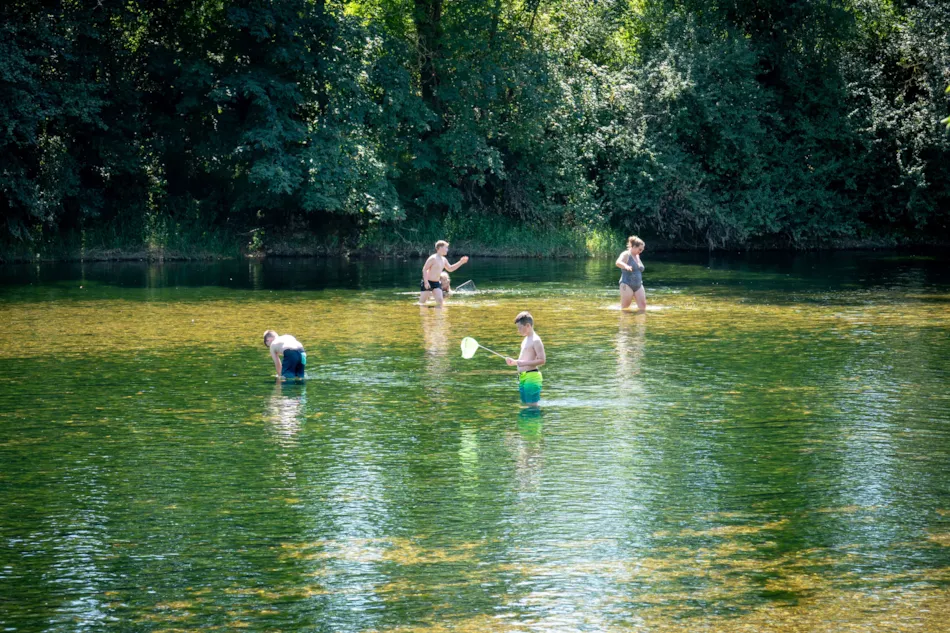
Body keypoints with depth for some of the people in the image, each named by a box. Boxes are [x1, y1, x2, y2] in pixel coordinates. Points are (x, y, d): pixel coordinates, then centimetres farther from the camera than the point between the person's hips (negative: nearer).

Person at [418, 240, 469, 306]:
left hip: (437, 283, 7)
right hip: (428, 282, -7)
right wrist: (426, 282, -24)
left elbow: (450, 269, 24)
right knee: (422, 302, -3)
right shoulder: (433, 258, -15)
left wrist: (461, 262, 15)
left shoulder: (444, 260, 10)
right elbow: (424, 269, -17)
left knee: (440, 300, -7)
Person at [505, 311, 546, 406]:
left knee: (532, 405, -8)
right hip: (523, 377, 10)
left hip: (531, 377, -10)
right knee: (525, 403, 13)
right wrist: (514, 362, 9)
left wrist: (524, 363, -24)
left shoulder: (535, 341, -13)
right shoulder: (526, 339, 17)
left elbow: (542, 360, -19)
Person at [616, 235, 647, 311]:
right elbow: (618, 262, -29)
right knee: (625, 307, -4)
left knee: (643, 305, -6)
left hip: (638, 285, 7)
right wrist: (626, 266, -51)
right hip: (627, 285, -7)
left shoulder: (637, 256, 16)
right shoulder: (626, 255, -8)